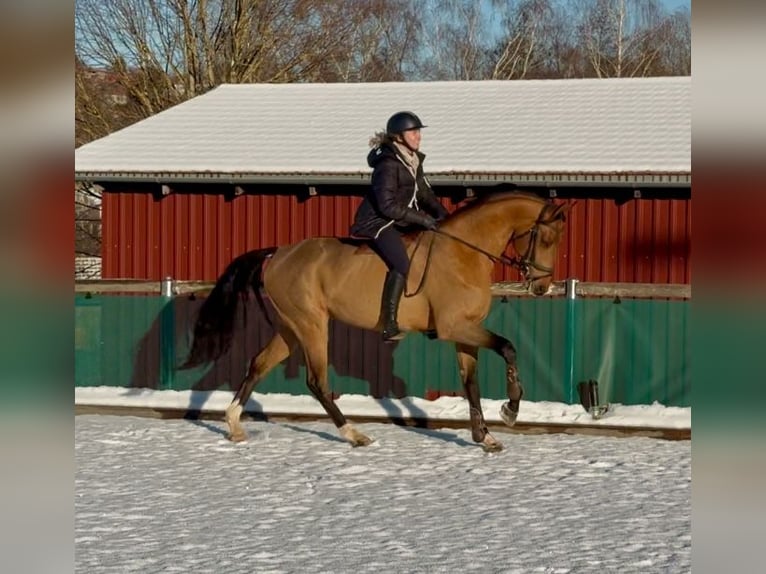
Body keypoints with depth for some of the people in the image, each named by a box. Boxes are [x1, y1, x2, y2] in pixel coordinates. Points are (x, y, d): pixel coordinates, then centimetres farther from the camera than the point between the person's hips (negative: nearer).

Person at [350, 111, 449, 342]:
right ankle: (389, 327, -28)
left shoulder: (413, 161, 10)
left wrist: (442, 213, 1)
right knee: (401, 264, -29)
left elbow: (424, 193, 18)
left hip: (401, 223, 10)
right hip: (377, 223, -10)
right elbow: (388, 205, -24)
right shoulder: (388, 165, -19)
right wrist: (422, 218, -22)